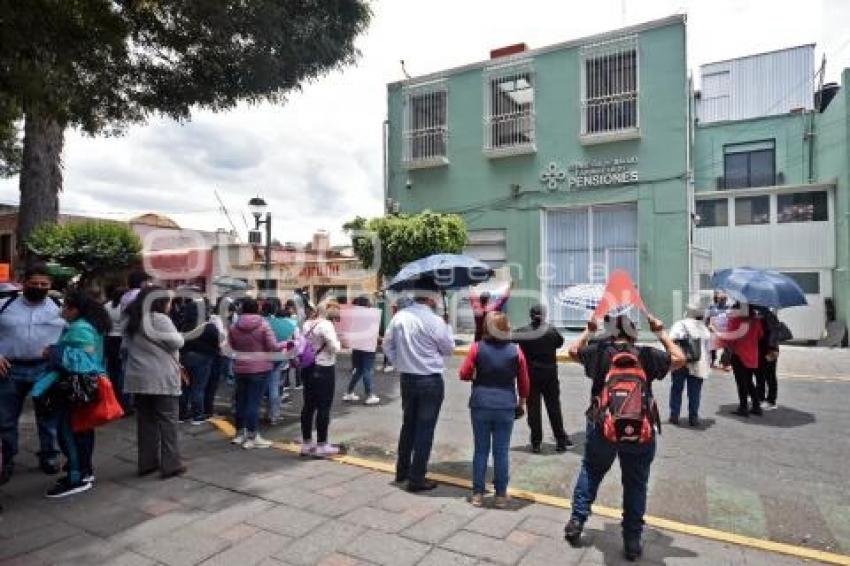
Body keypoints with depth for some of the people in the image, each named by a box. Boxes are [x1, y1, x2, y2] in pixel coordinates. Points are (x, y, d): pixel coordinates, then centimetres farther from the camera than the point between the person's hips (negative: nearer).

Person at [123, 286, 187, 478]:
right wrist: (178, 336, 8)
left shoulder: (132, 320, 12)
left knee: (145, 420, 13)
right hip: (161, 379, -8)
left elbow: (127, 346, 17)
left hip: (139, 378, 8)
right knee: (167, 420, -1)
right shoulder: (159, 319, -14)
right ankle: (171, 465, 2)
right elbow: (177, 342, -11)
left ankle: (146, 462, 20)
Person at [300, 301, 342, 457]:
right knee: (323, 407, 0)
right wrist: (339, 342, 0)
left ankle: (306, 444, 21)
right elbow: (335, 348, -18)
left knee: (308, 406, 13)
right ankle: (322, 446, 7)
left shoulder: (307, 323, 9)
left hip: (308, 368, 8)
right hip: (324, 369, -8)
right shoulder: (326, 325, -16)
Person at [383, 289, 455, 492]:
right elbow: (449, 349, -3)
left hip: (407, 378, 6)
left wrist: (401, 363, 12)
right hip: (431, 380, -6)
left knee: (408, 424, 20)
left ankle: (402, 470, 33)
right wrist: (447, 326, 8)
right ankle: (416, 479, 11)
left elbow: (387, 345, 5)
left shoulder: (399, 316, -1)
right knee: (425, 429, 4)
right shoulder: (435, 321, -17)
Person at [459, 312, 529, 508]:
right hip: (506, 406, 0)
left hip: (480, 405, 0)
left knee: (481, 449, 11)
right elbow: (523, 382, 4)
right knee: (502, 451, 10)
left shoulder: (477, 348, -6)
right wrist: (521, 403, 18)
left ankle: (478, 494, 18)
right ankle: (501, 495, 19)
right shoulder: (516, 351, -2)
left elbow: (464, 374, -3)